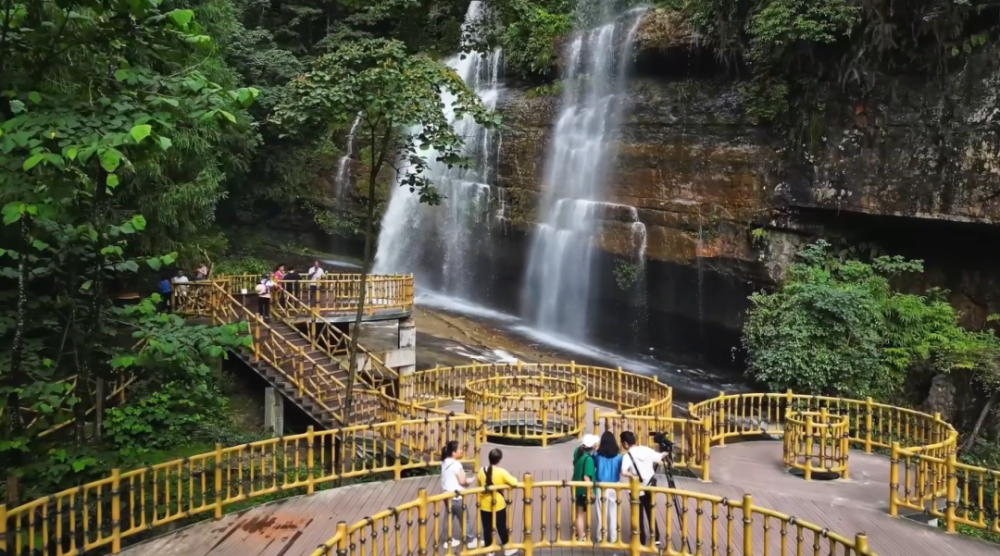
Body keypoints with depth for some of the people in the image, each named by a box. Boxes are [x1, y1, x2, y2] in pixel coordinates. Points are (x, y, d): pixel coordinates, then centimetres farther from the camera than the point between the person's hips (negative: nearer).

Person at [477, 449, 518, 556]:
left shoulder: (482, 471, -8)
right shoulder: (501, 472, -18)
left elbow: (480, 485, 5)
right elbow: (514, 483, -18)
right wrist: (509, 480, 3)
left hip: (485, 505, 2)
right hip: (499, 505, -2)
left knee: (487, 528, 12)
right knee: (502, 527, 14)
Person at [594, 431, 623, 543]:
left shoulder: (598, 455, -9)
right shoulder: (618, 456, -10)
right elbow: (622, 470, -9)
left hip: (601, 488, 0)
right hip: (613, 488, 0)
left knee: (601, 513, 10)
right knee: (613, 514, 11)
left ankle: (600, 537, 18)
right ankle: (613, 538, 17)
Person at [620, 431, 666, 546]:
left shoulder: (627, 456, -18)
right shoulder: (646, 450, -3)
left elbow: (624, 472, -34)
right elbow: (660, 457, 7)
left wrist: (635, 476, -21)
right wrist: (666, 454, 27)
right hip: (650, 486, 5)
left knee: (638, 515, 10)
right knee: (650, 512, 19)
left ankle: (641, 540, 15)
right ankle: (656, 538, 25)